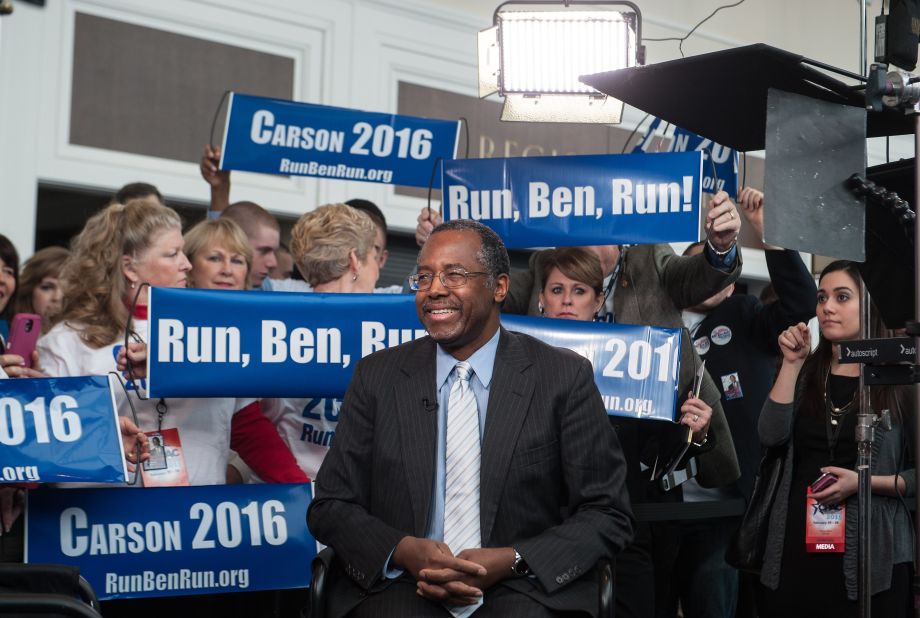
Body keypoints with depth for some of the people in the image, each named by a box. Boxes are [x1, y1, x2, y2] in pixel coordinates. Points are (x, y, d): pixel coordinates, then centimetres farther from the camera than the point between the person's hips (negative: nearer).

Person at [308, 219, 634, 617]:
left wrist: (511, 561, -14)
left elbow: (607, 515, 2)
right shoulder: (376, 376, 7)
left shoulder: (565, 378, 1)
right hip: (399, 583, 1)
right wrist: (404, 551, -12)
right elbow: (330, 506, 8)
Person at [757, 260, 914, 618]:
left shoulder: (899, 380, -1)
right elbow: (771, 436, -7)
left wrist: (864, 481, -15)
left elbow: (915, 474, -1)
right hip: (796, 547, 3)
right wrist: (791, 363, -8)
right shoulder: (805, 373, 9)